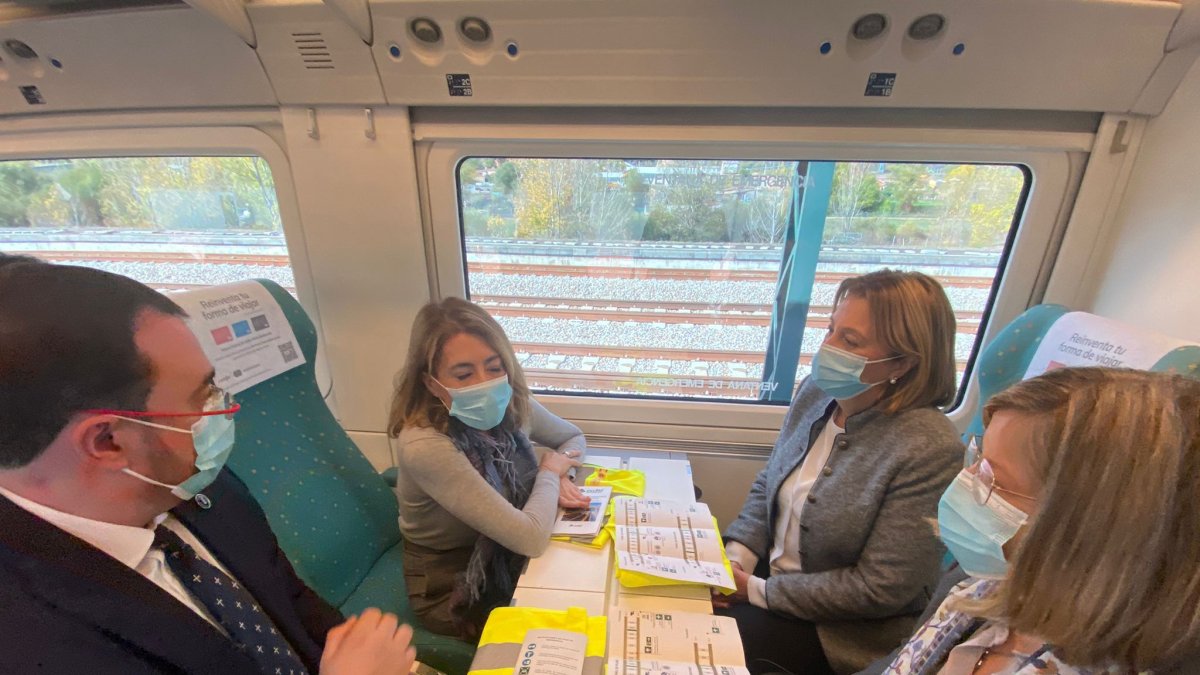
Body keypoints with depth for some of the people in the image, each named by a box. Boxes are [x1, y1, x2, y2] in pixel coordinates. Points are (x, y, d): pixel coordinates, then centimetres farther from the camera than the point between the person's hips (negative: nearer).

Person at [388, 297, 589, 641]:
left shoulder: (511, 406, -15)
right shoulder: (425, 446, -33)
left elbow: (575, 437, 4)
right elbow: (529, 538, -33)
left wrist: (558, 478, -16)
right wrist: (550, 472, -16)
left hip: (507, 559, 5)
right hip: (454, 590, -5)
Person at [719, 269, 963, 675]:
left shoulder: (928, 450, -26)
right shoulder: (817, 391, -8)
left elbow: (880, 589, -21)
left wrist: (758, 591, -16)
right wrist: (737, 556, -10)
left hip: (844, 630, -5)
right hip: (766, 570, 5)